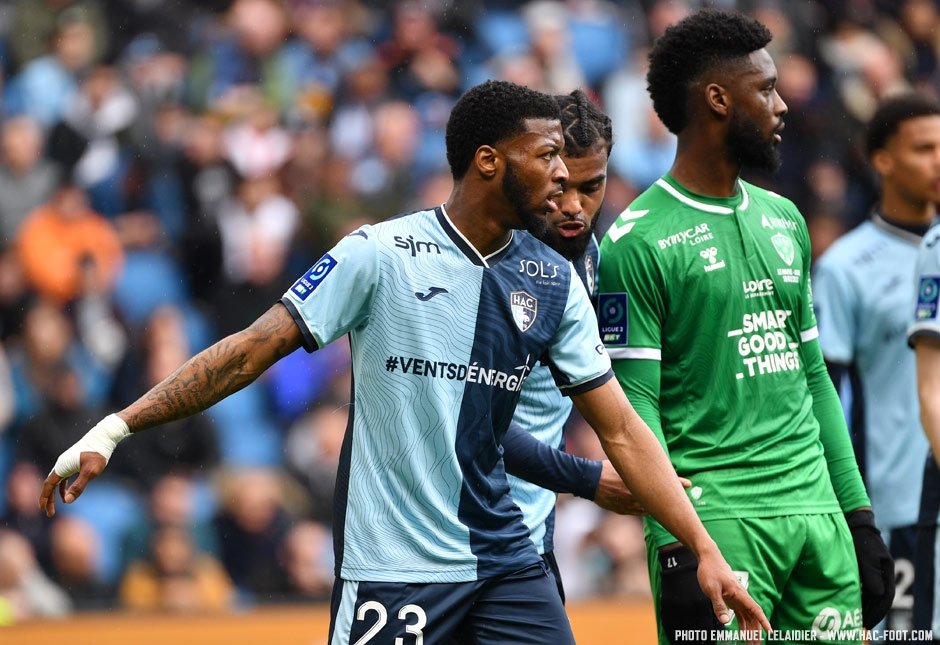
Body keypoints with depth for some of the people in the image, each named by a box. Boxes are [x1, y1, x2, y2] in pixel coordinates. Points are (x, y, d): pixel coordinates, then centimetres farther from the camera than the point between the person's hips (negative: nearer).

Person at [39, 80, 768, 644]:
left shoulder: (553, 282, 5)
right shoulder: (380, 254, -9)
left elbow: (621, 429, 7)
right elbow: (254, 350, -8)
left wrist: (705, 550, 0)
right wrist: (117, 427, -12)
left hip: (503, 556, 5)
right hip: (392, 566, -5)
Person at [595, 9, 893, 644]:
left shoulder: (784, 221, 17)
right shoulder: (639, 241, -6)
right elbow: (635, 408, -10)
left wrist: (859, 514, 16)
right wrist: (676, 547, -18)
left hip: (816, 510, 7)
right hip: (719, 516, -6)